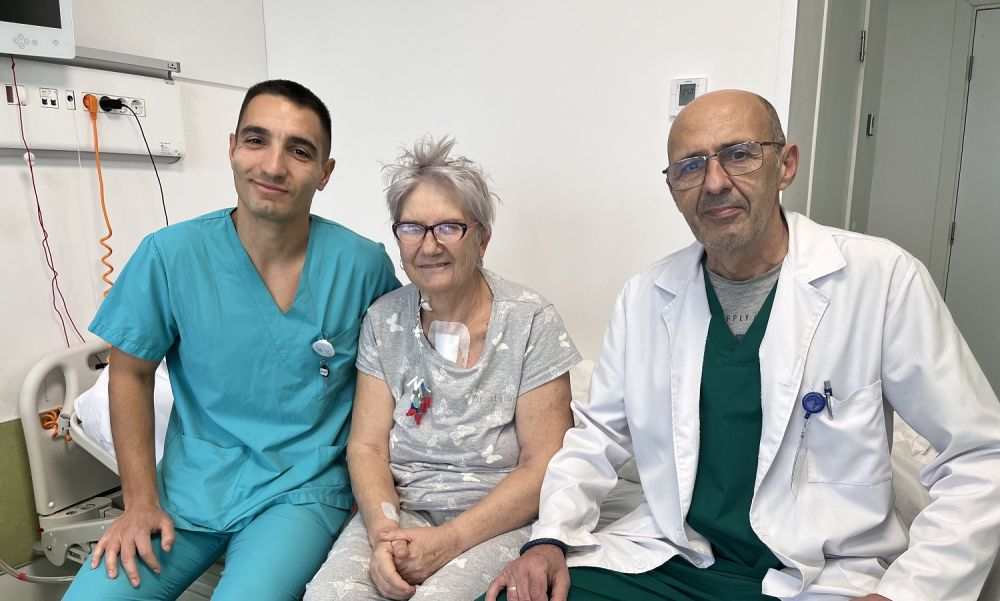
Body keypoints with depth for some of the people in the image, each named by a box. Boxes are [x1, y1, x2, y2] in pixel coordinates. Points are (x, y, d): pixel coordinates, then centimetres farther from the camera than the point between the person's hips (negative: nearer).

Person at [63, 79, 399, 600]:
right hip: (189, 487, 2)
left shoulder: (365, 265, -10)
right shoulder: (170, 255, -8)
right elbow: (131, 375, 3)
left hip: (301, 492, -1)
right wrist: (140, 502, -2)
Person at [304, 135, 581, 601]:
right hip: (399, 509, 3)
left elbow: (543, 467, -10)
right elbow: (367, 446, 2)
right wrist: (383, 530, -17)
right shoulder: (384, 320, 3)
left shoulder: (532, 322, -8)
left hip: (497, 522, -2)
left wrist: (449, 541, -18)